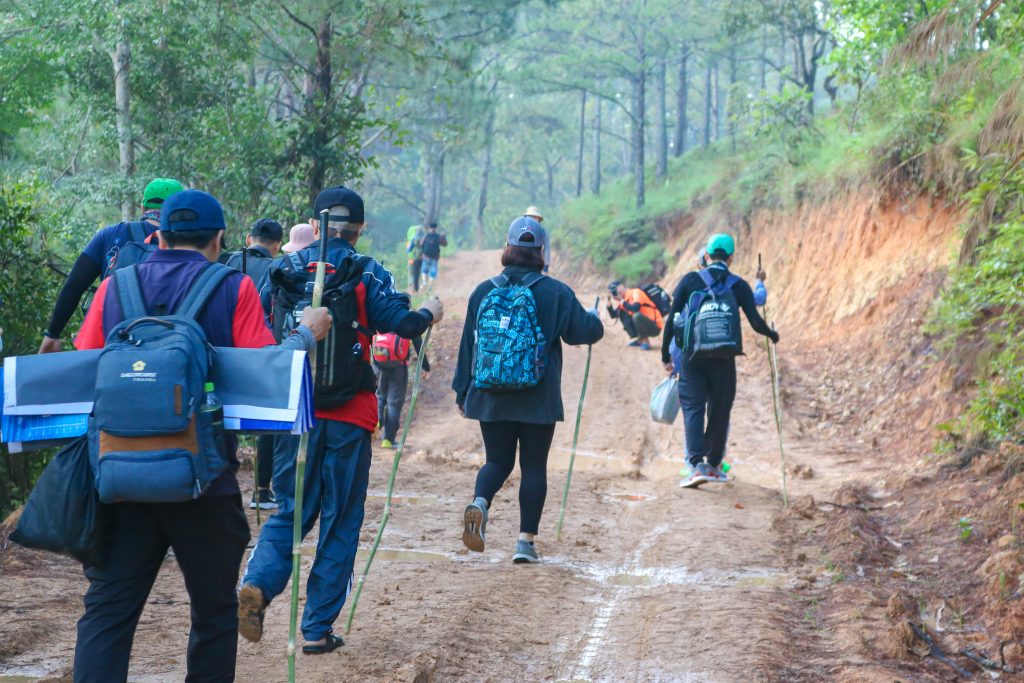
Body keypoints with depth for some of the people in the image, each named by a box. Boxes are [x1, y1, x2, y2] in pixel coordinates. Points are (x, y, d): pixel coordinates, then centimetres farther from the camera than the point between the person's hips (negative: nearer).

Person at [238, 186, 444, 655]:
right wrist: (429, 314, 5)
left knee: (291, 510, 14)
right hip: (348, 413, -3)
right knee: (340, 522, 8)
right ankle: (318, 628, 8)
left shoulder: (284, 268, 5)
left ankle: (257, 585, -14)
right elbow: (398, 321, -14)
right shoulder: (367, 273, -4)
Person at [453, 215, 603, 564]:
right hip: (539, 400, -2)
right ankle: (526, 540, 7)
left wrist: (462, 391, 14)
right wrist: (594, 317, 21)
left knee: (497, 461, 13)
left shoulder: (484, 291, 2)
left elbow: (468, 343, 6)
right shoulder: (556, 293, -5)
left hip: (490, 397, 2)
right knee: (534, 466, 8)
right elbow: (586, 331, -3)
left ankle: (479, 502, -17)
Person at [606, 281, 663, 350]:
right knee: (621, 313, 6)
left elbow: (635, 308, -31)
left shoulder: (636, 293, -14)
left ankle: (646, 342, -15)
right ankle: (639, 340, 8)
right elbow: (613, 315, 12)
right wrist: (609, 305, -6)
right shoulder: (624, 300, 10)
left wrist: (623, 303, -16)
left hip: (655, 327, -9)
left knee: (637, 315, -34)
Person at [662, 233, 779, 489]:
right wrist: (772, 335, 21)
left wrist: (665, 354, 7)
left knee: (693, 409, 1)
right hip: (724, 359, 1)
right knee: (719, 410, 14)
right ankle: (713, 465, 23)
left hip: (692, 355, -1)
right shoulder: (739, 286, 2)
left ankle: (696, 465, -14)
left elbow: (672, 318, 0)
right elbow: (756, 322, -1)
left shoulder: (690, 280, 2)